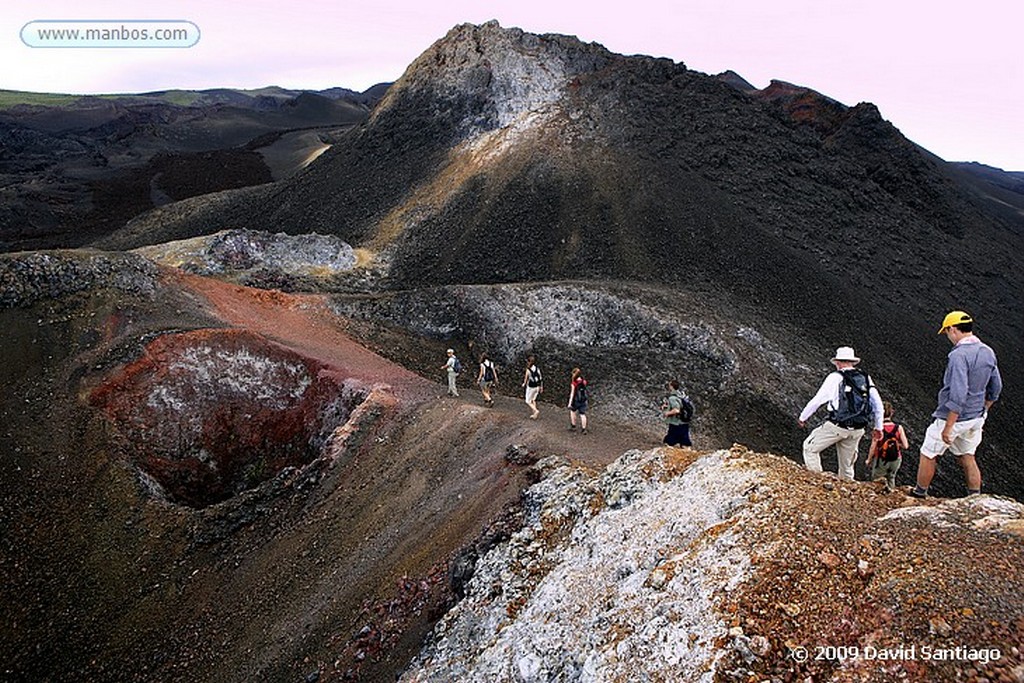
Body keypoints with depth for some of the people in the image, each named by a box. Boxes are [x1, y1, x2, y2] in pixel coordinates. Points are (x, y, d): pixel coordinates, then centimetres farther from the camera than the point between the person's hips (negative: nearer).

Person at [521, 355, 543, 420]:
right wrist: (541, 387, 13)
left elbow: (526, 379, -8)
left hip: (531, 387, -6)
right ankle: (533, 413, 23)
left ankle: (536, 411, -11)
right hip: (537, 387, 6)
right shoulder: (537, 369, -1)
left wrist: (524, 384, 13)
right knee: (533, 400, 21)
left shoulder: (528, 370, -17)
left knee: (528, 401, 8)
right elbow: (541, 378, 3)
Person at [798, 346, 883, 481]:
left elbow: (817, 400, -3)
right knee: (847, 463, 19)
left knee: (810, 447, 11)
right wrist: (878, 427, 22)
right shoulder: (865, 378, 8)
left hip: (837, 426, -5)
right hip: (858, 430, 6)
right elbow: (878, 404, 12)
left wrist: (802, 418, 10)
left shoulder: (835, 377, -7)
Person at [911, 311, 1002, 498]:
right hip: (976, 417, 8)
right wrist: (982, 412, 25)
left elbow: (958, 395, -29)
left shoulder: (959, 355, -24)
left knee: (928, 455, 9)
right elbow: (995, 388, 13)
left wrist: (948, 426, -25)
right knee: (967, 457, 20)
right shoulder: (988, 352, 3)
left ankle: (919, 494, 21)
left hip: (954, 417, -8)